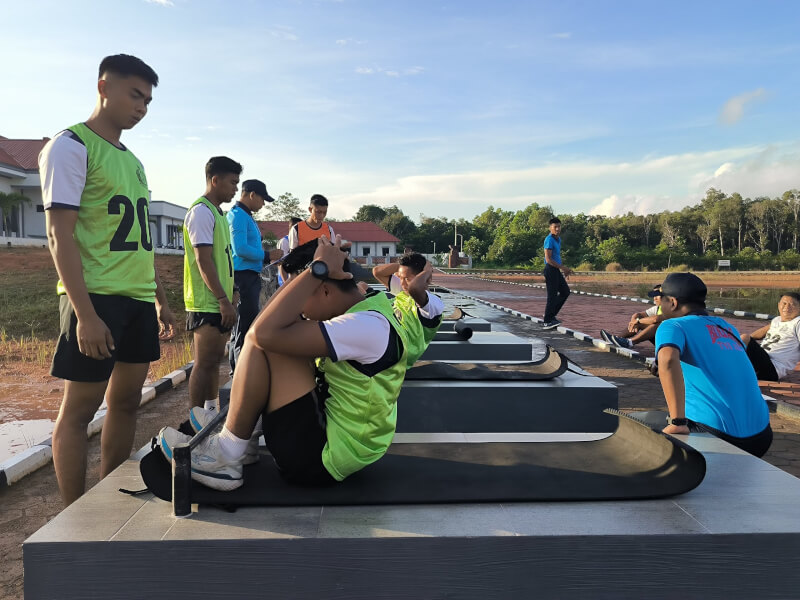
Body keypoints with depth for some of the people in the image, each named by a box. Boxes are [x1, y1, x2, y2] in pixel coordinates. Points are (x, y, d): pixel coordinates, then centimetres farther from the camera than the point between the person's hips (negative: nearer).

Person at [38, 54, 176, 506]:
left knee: (127, 401, 11)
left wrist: (161, 299, 18)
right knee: (80, 407, 0)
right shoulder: (71, 146, -4)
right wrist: (85, 313, -20)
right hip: (97, 298, -8)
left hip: (138, 298, 8)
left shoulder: (131, 160, 19)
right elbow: (60, 235, -13)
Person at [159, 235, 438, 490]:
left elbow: (265, 332, -31)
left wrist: (318, 268, -25)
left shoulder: (368, 326, -24)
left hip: (323, 457, -10)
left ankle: (226, 456, -3)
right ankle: (235, 430, 16)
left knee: (262, 342, -17)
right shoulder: (367, 313, 8)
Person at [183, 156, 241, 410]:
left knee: (214, 359, 14)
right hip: (207, 303, -9)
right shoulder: (201, 211, -12)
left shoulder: (217, 212, 18)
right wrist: (224, 300, -20)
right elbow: (203, 261, -19)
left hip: (218, 302, 9)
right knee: (204, 363, -5)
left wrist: (228, 298, 19)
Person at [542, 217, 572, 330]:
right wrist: (563, 268, -19)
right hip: (550, 270, -10)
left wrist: (564, 269, 17)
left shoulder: (558, 239, 15)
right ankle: (547, 322, -1)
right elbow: (548, 259, -21)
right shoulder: (549, 240, -15)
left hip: (556, 270, 10)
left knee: (565, 291, 14)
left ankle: (551, 314, 21)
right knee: (552, 295, -7)